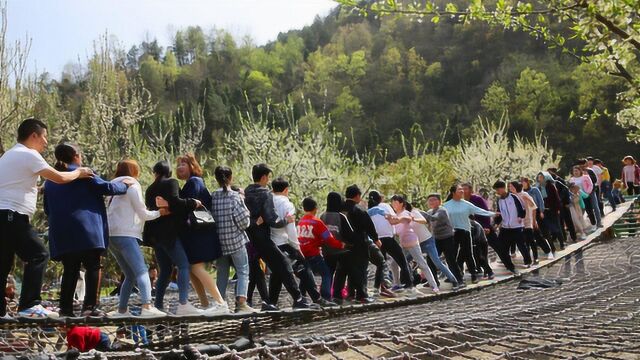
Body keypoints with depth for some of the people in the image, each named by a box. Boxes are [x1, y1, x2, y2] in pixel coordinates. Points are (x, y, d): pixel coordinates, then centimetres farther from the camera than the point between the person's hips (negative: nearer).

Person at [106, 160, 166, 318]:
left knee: (130, 274, 12)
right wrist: (160, 212, 11)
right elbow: (143, 214, -1)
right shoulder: (133, 186, 0)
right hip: (125, 235, -8)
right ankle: (147, 306, -31)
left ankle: (121, 309, 9)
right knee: (142, 271, -16)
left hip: (111, 236, 8)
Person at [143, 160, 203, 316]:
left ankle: (158, 305, 7)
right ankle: (183, 304, -23)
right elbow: (175, 202, -16)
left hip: (154, 234, 8)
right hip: (168, 232, -8)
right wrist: (193, 203, -5)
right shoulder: (171, 183, -3)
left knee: (165, 270, 12)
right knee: (183, 265, -11)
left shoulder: (150, 189, 18)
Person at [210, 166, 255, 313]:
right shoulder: (235, 196, -10)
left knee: (222, 273, 15)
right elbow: (244, 221, -12)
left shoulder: (212, 197, 2)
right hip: (236, 240, -4)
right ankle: (241, 303, -7)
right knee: (243, 272, 3)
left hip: (219, 241, 4)